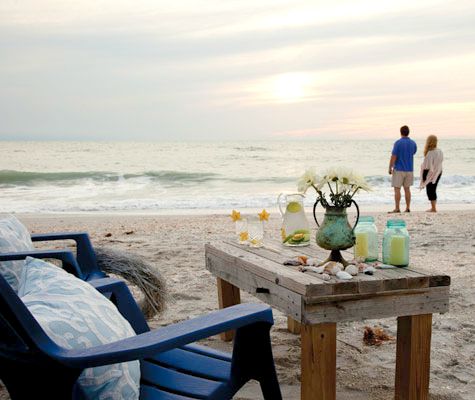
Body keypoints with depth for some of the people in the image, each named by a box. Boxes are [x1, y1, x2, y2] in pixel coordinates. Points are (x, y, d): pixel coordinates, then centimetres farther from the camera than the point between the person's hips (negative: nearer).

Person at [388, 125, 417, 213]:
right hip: (409, 169, 5)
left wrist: (390, 168, -6)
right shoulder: (413, 143, 3)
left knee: (397, 189, -2)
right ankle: (408, 208, 10)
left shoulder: (398, 143, -13)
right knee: (407, 189, 11)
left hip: (399, 169, -5)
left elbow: (393, 157, -14)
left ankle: (397, 208, -4)